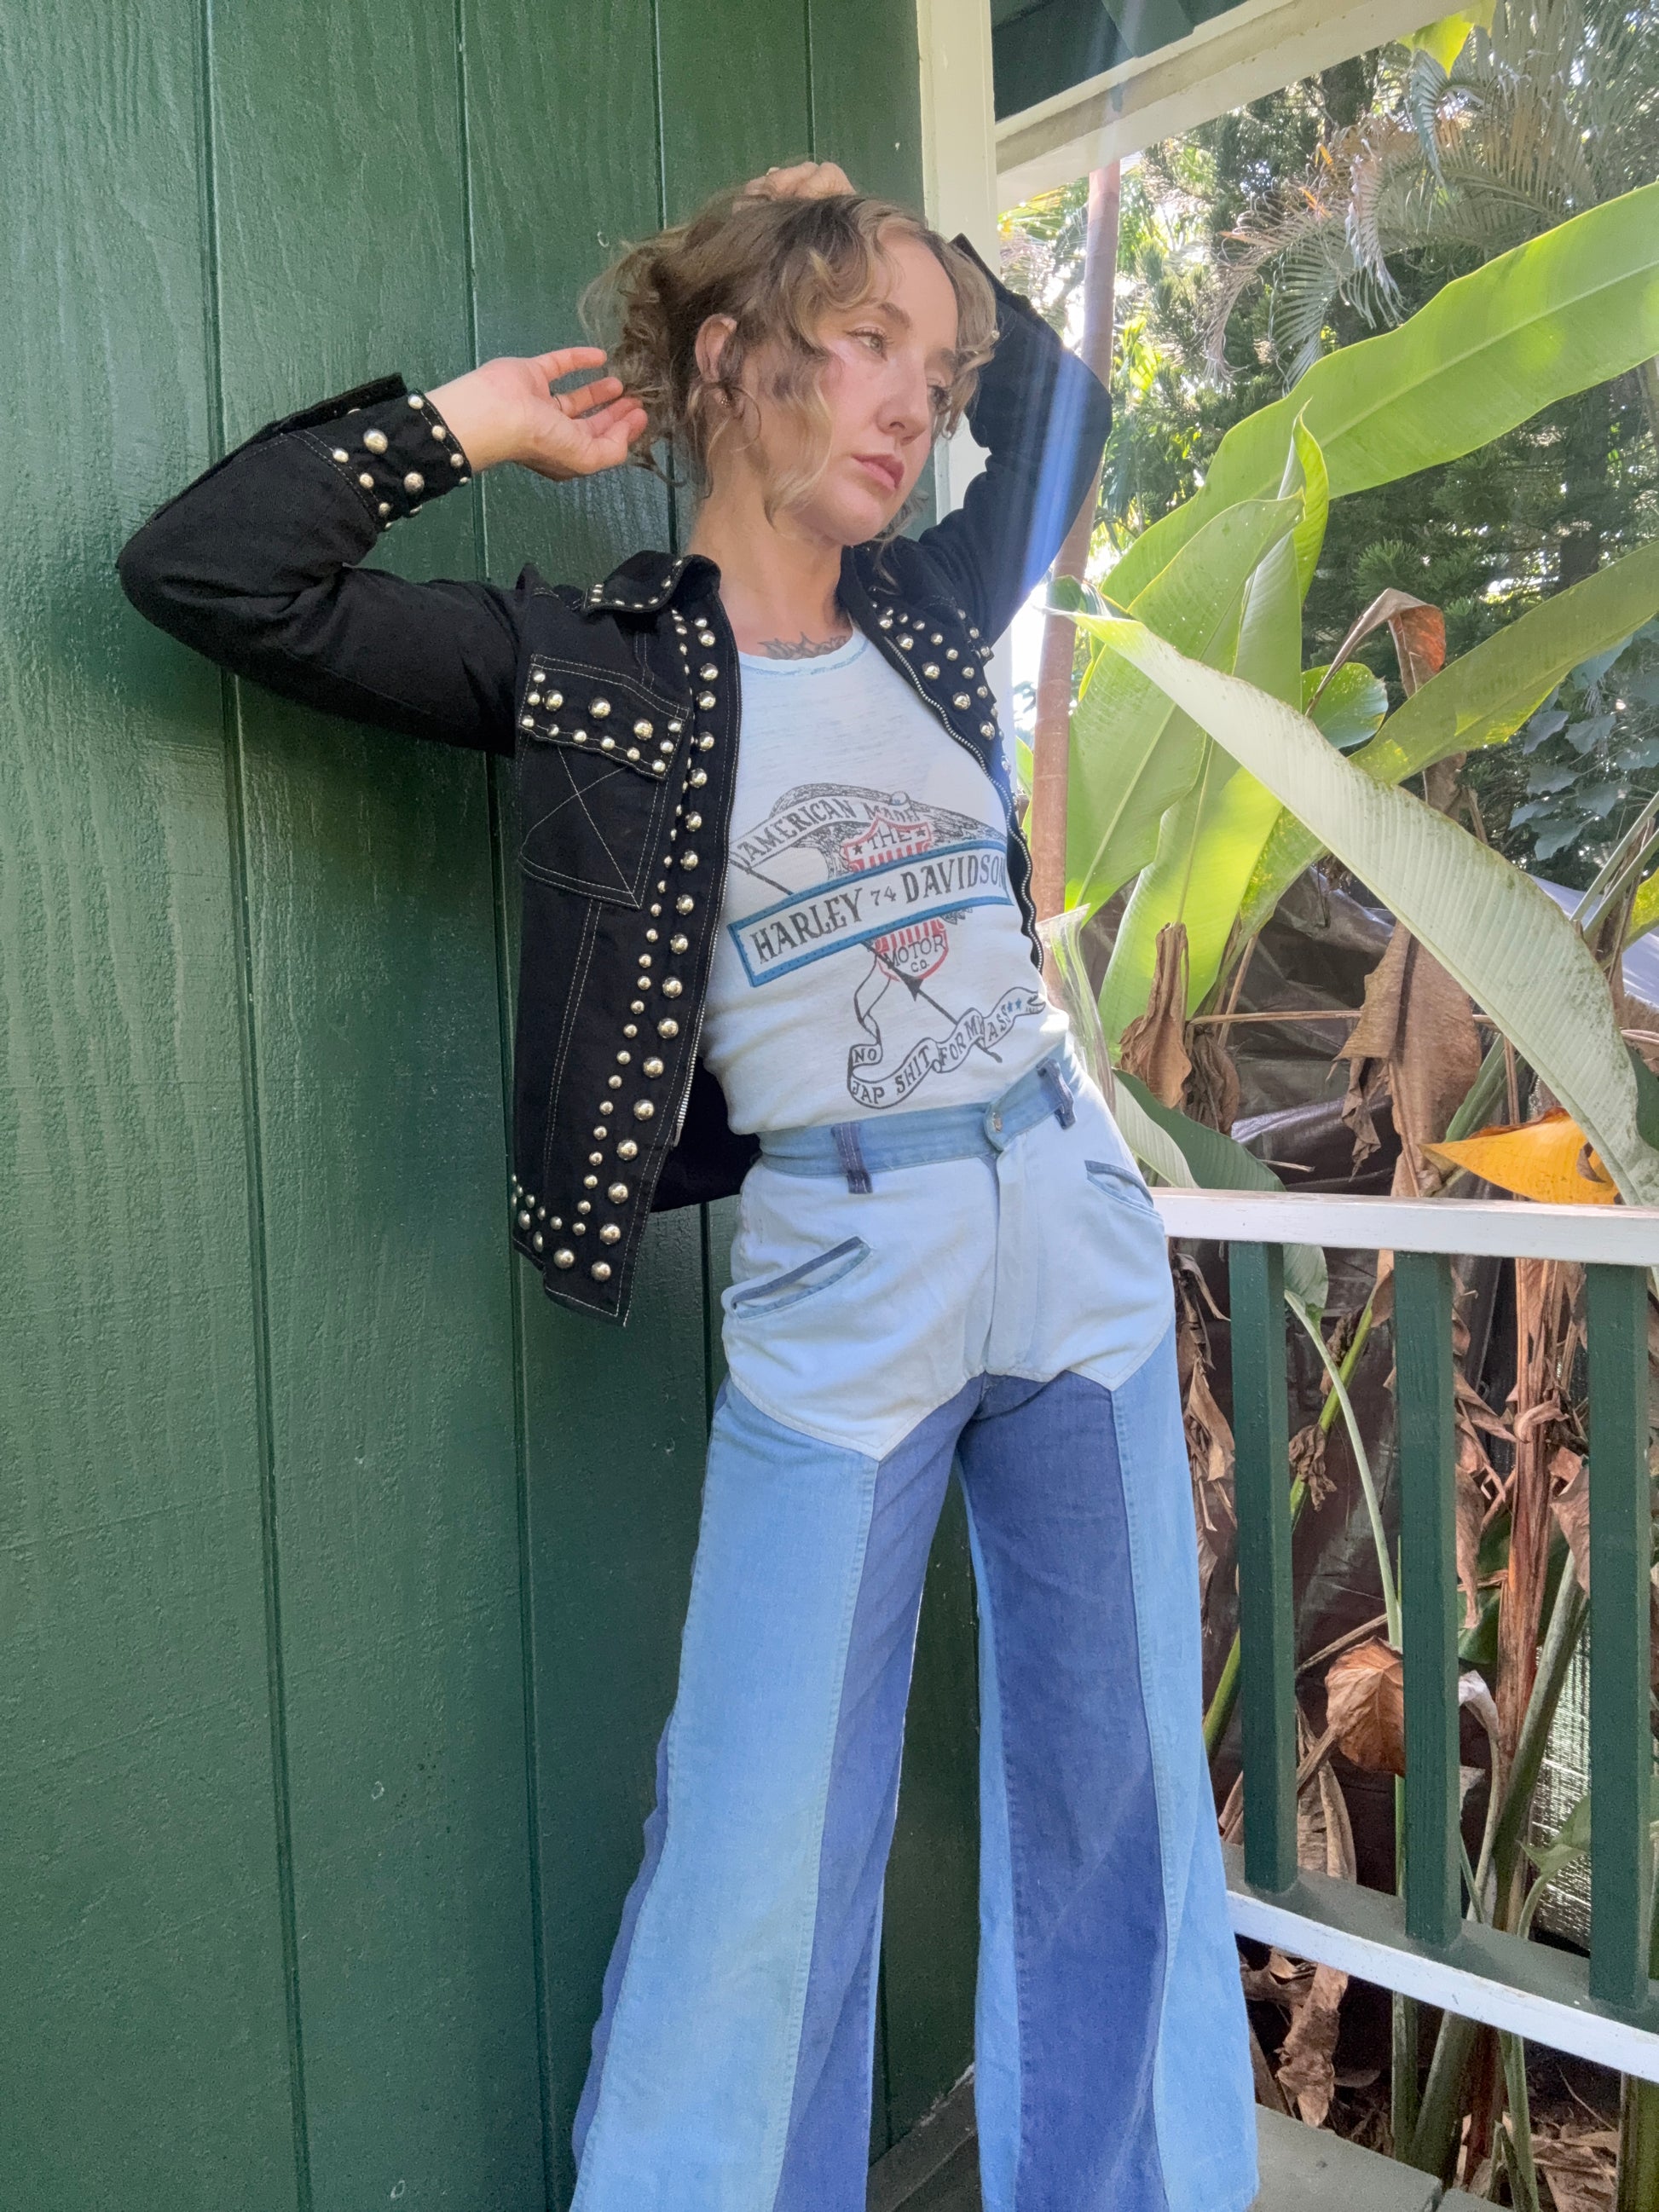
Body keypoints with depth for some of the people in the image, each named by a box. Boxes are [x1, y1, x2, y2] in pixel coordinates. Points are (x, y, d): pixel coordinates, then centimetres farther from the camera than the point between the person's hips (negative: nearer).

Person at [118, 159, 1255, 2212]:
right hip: (838, 1293, -4)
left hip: (1076, 1230, 5)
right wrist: (463, 421, -3)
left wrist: (938, 277, 21)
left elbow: (1062, 394, 29)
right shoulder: (583, 661, -3)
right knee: (767, 1853, 6)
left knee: (1119, 1800, 17)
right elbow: (201, 572, -9)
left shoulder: (929, 614, 10)